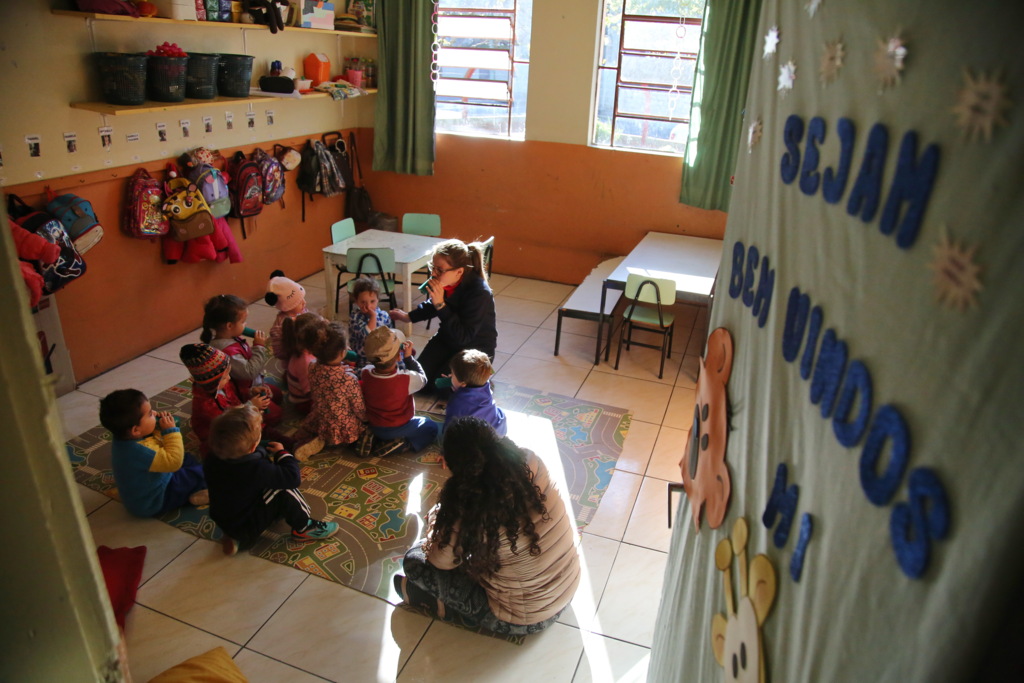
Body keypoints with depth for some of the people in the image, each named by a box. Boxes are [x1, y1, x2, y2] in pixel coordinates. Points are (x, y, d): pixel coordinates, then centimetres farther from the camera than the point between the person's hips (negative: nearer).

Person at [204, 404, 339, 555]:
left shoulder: (212, 460, -13)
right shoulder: (257, 469, -36)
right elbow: (293, 477, -27)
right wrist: (282, 453, -12)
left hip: (224, 522, 8)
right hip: (247, 530, -8)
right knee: (285, 491, -17)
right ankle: (304, 528, 3)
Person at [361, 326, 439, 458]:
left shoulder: (365, 373, -22)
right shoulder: (407, 379, -33)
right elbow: (422, 379, -9)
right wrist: (409, 357, -8)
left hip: (373, 427, 5)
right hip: (400, 429, -5)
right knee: (431, 427, 18)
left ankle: (373, 439, 11)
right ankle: (404, 444, -5)